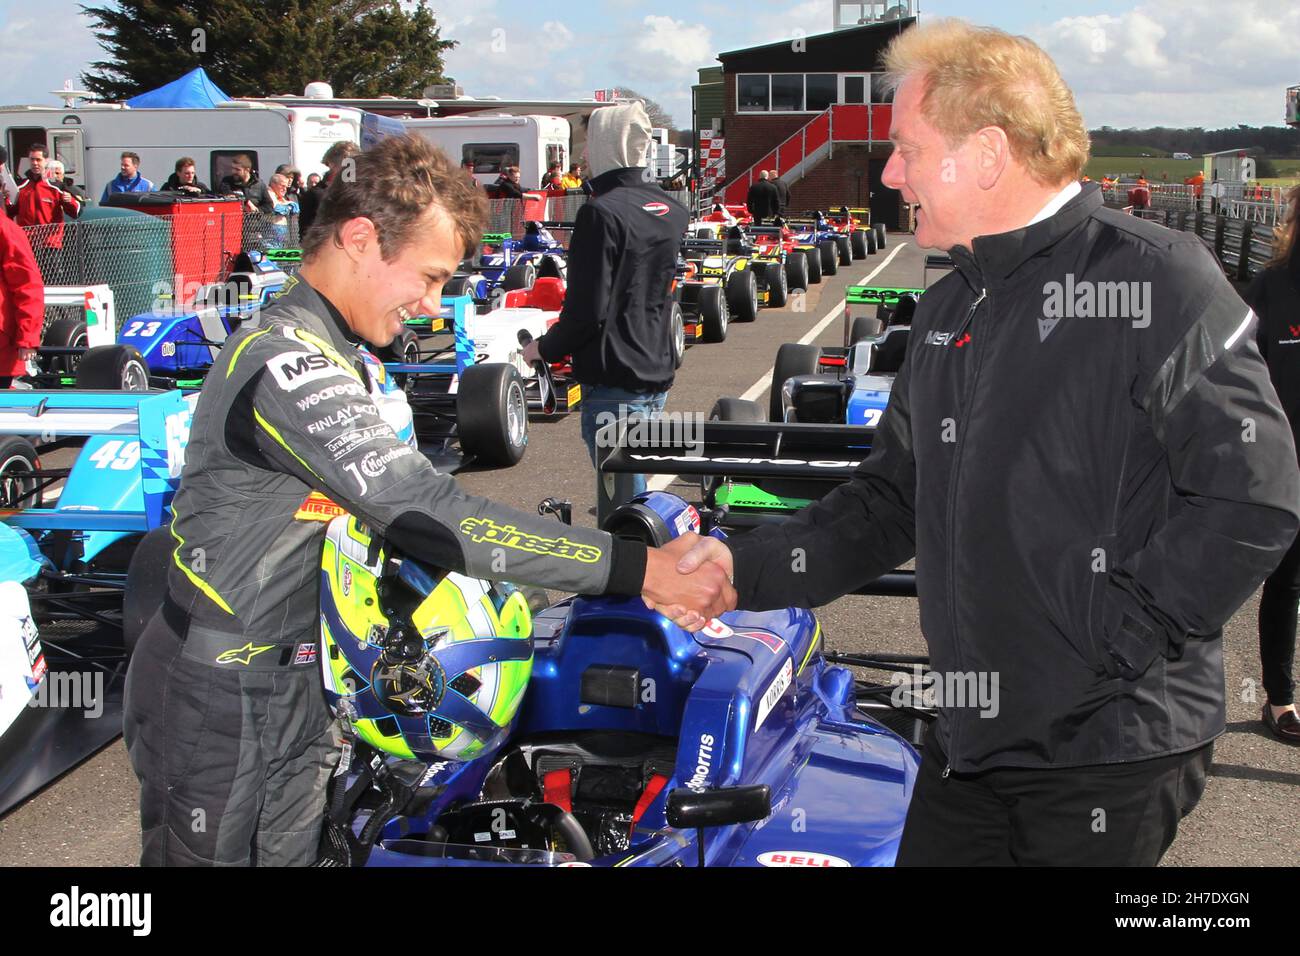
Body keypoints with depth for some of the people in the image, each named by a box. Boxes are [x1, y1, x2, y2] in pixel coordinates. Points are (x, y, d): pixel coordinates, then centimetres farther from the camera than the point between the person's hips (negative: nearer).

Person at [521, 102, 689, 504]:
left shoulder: (601, 213, -16)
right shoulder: (671, 210, 9)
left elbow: (587, 311, -18)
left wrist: (543, 348, -3)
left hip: (614, 385, -9)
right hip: (658, 371, 9)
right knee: (633, 490, 20)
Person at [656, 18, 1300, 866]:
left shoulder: (1155, 282, -13)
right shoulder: (949, 313, 13)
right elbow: (893, 498, 16)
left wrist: (1114, 637, -18)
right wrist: (751, 567, 5)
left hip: (1114, 751, -7)